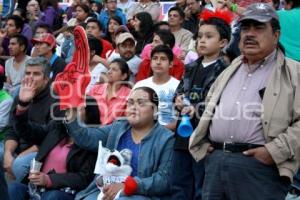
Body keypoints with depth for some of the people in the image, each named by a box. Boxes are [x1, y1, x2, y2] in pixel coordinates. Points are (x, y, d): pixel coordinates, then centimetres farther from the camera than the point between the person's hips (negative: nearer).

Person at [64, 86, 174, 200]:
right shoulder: (117, 128, 16)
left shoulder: (166, 139, -1)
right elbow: (87, 139, 5)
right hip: (107, 191, 5)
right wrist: (71, 119, -13)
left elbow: (165, 179, -11)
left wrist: (127, 186, -20)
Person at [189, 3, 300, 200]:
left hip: (260, 164, -5)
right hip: (215, 160, 6)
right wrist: (201, 142, 15)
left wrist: (276, 151, -16)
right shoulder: (229, 72, 22)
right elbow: (208, 109, 30)